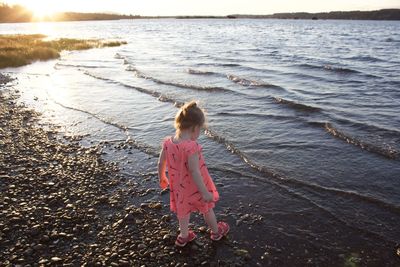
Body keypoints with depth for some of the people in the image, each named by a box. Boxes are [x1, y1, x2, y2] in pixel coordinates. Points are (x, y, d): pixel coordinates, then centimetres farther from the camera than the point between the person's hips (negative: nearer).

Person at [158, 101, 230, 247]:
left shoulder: (167, 142, -14)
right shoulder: (191, 147, -35)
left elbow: (161, 164, -2)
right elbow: (194, 172, -32)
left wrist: (162, 178, 17)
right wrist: (205, 192, -22)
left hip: (179, 187, 5)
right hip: (195, 188, -5)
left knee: (184, 210, 28)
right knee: (207, 209, 22)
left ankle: (183, 236, 47)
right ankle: (216, 231, 47)